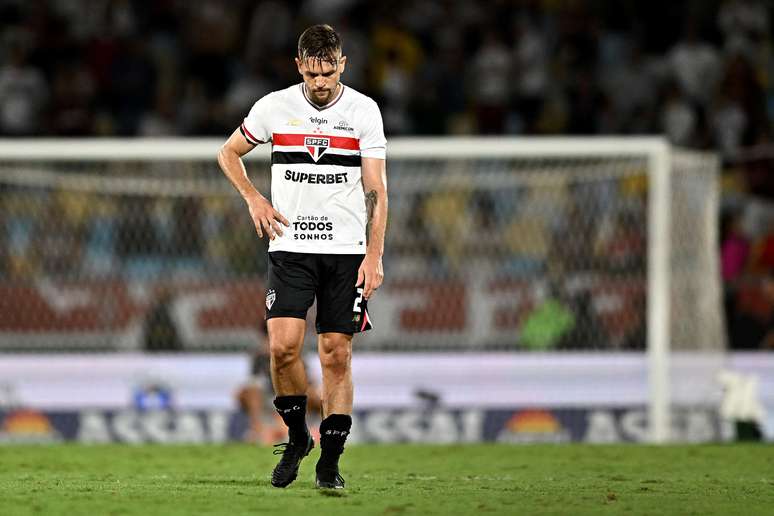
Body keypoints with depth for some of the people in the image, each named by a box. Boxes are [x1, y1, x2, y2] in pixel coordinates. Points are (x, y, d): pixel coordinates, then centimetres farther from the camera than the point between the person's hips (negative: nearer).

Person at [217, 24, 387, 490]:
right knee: (283, 345, -14)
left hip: (347, 251, 0)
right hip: (291, 247, 0)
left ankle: (330, 462, 6)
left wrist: (374, 257, -9)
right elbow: (229, 153, 17)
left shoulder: (364, 110, -1)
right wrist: (254, 199, 1)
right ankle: (297, 437, 9)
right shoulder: (275, 106, 1)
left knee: (337, 354, -2)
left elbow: (376, 189, -1)